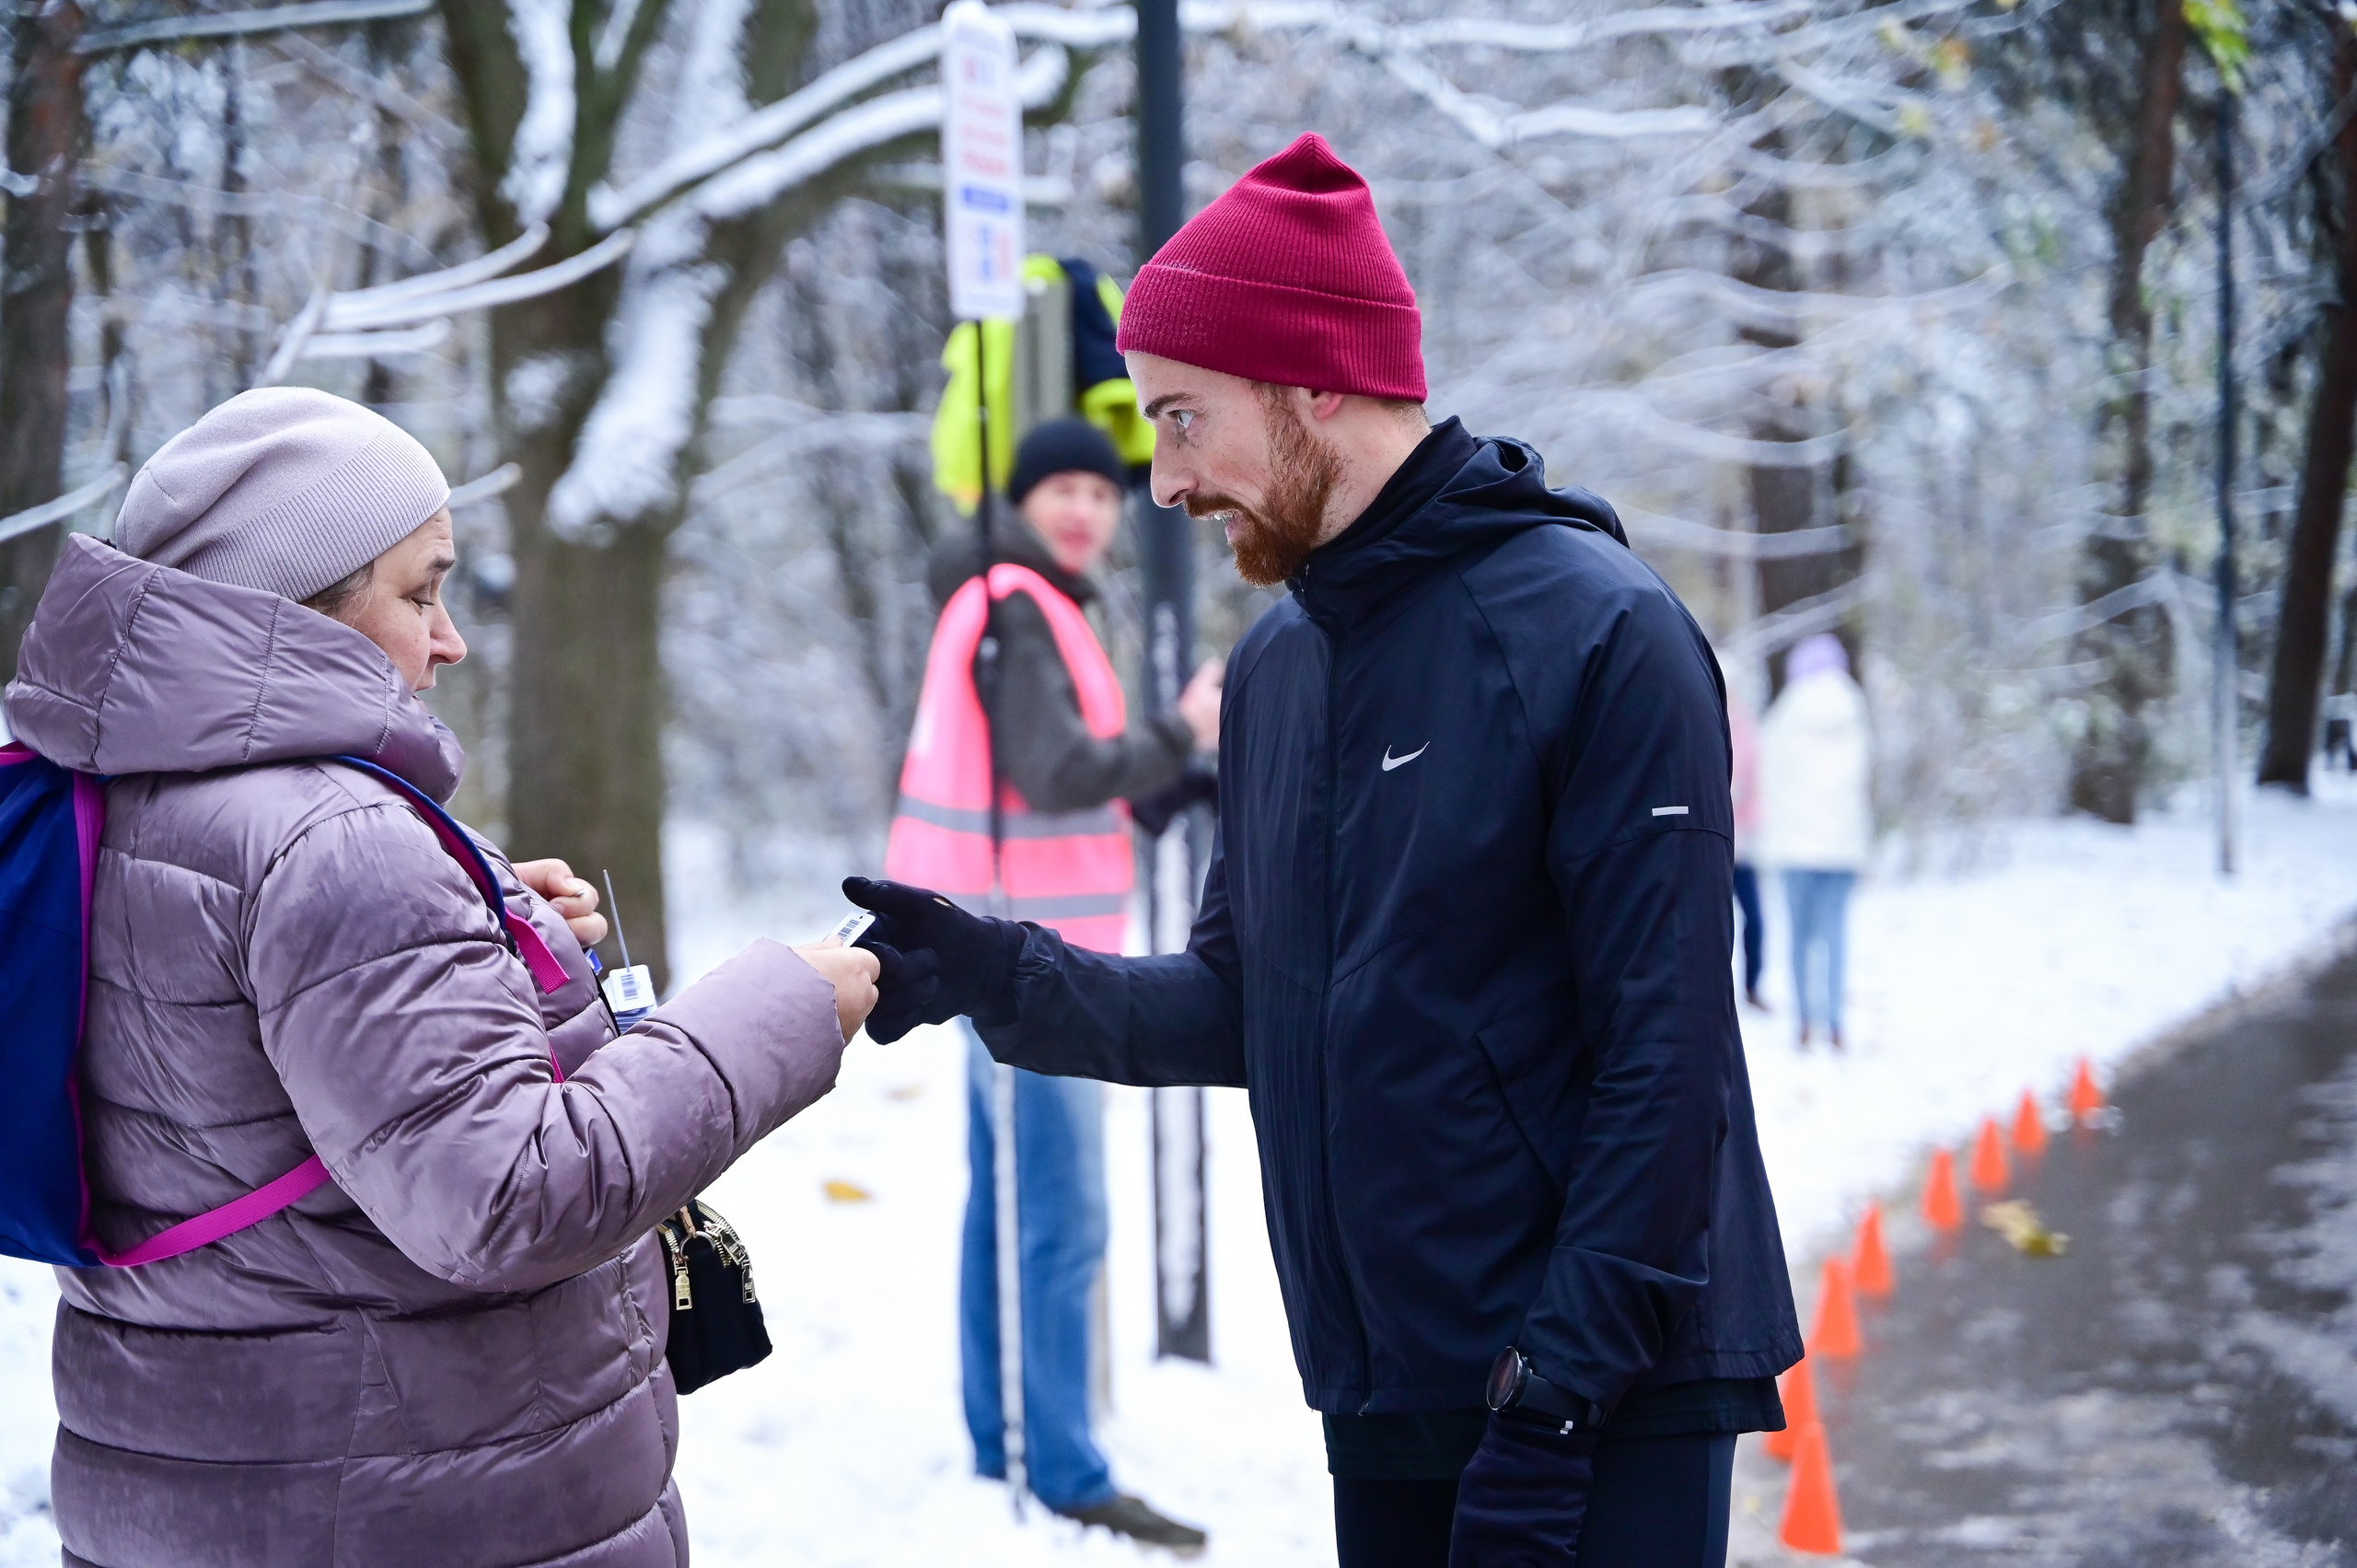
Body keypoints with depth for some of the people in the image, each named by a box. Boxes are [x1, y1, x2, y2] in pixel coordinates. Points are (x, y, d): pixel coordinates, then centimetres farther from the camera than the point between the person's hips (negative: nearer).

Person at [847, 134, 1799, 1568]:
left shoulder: (1597, 630, -13)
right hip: (1384, 1397, 7)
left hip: (1601, 1398, -7)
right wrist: (1008, 979, -2)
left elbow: (1664, 1056, -16)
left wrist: (1558, 1393, -18)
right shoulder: (1277, 666, 11)